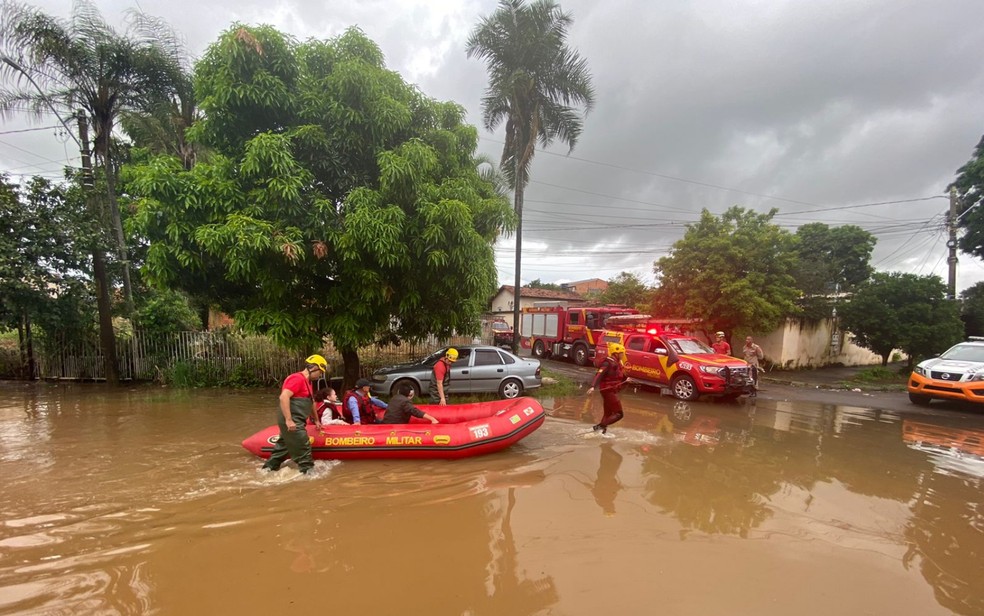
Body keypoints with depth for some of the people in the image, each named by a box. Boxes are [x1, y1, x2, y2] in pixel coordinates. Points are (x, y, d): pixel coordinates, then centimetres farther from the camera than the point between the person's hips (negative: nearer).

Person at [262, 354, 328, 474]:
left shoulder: (307, 382, 17)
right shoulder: (298, 378, -16)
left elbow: (311, 402, 26)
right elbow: (283, 397, -26)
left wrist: (316, 420, 32)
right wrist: (289, 420, -28)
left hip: (294, 421, 10)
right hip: (292, 423, -10)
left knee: (283, 447, 20)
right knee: (303, 448, -4)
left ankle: (268, 469, 31)